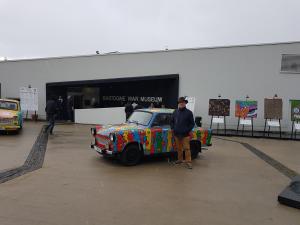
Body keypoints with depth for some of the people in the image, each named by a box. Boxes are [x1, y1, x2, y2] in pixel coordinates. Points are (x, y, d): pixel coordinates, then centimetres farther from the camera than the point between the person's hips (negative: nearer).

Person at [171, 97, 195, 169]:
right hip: (177, 134, 4)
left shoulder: (189, 112, -2)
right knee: (179, 148, 13)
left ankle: (188, 162, 1)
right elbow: (172, 121, 19)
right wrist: (172, 128, 6)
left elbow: (192, 123, 1)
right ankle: (180, 159, 27)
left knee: (186, 148, -4)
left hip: (185, 134, -4)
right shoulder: (175, 112, 9)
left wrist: (188, 130, -9)